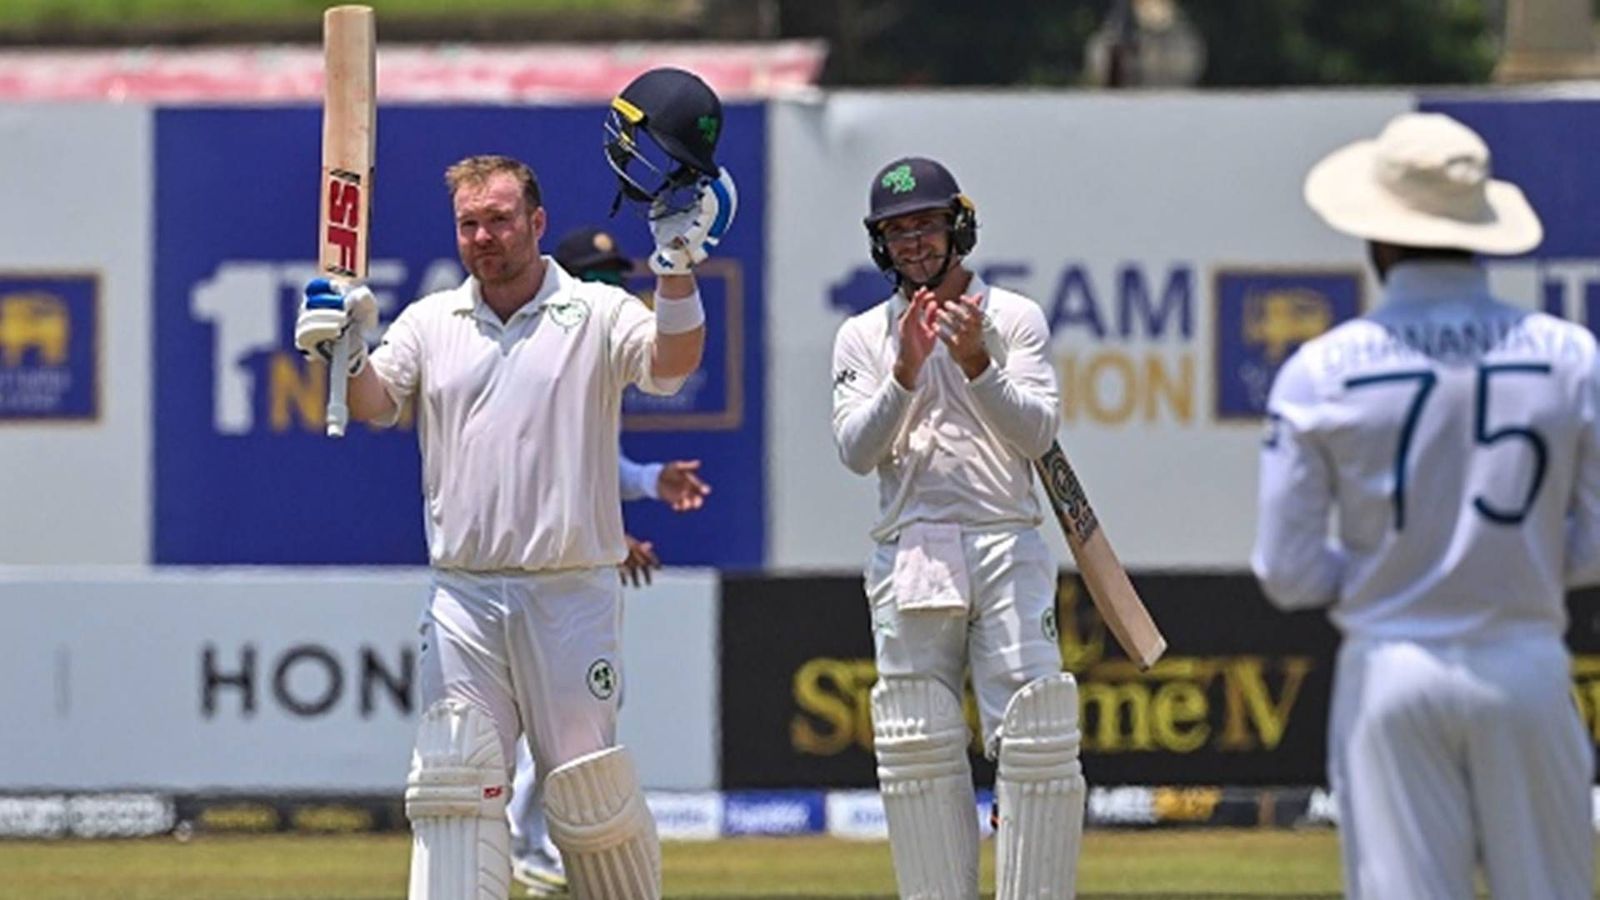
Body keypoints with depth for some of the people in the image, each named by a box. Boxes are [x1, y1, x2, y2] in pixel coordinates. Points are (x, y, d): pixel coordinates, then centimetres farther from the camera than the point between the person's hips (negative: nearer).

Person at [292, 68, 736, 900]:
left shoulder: (597, 315, 3)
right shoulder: (431, 323, 13)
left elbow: (673, 363, -13)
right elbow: (373, 403, 1)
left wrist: (676, 266, -28)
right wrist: (346, 353, -20)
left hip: (571, 597, -2)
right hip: (464, 598, 2)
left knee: (592, 798, -1)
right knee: (454, 786, -8)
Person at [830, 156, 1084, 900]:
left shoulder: (1013, 319, 7)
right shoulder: (863, 337, 12)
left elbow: (1036, 433, -5)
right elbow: (857, 450, -1)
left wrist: (977, 365, -19)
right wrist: (906, 373, -16)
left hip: (1007, 552, -1)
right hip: (909, 560, 2)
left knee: (1036, 742, -9)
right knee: (916, 752, -2)